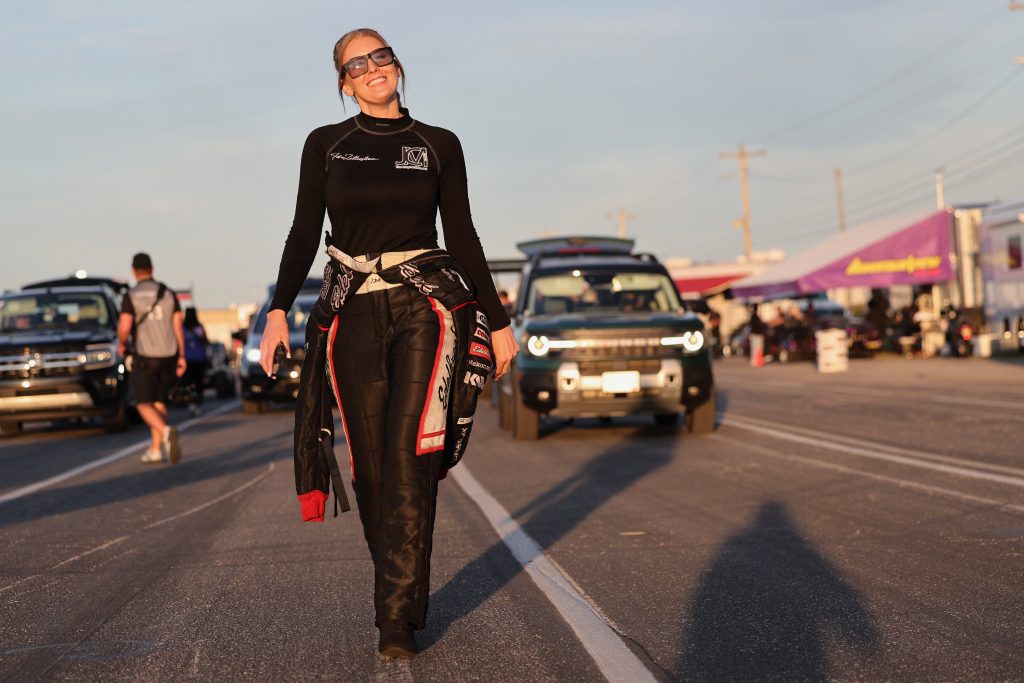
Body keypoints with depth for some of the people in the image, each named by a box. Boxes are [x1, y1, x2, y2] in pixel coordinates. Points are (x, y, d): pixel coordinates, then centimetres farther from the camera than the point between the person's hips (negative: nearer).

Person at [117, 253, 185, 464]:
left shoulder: (130, 296, -7)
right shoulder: (168, 293, 5)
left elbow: (124, 328, -17)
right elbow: (178, 327, 3)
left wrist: (121, 344, 5)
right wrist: (181, 357, 8)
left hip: (144, 357, -4)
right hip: (168, 355, 4)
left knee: (144, 405, 1)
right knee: (159, 401, 16)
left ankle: (166, 431, -28)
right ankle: (156, 449, 14)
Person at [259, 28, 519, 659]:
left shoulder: (439, 145, 6)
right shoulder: (326, 145, 8)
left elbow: (463, 238, 8)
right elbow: (305, 234, 6)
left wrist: (498, 322, 6)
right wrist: (279, 311, -5)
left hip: (423, 309, -2)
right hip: (354, 317, 2)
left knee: (408, 456, -13)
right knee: (371, 465, 2)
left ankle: (397, 615, -11)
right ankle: (406, 588, 18)